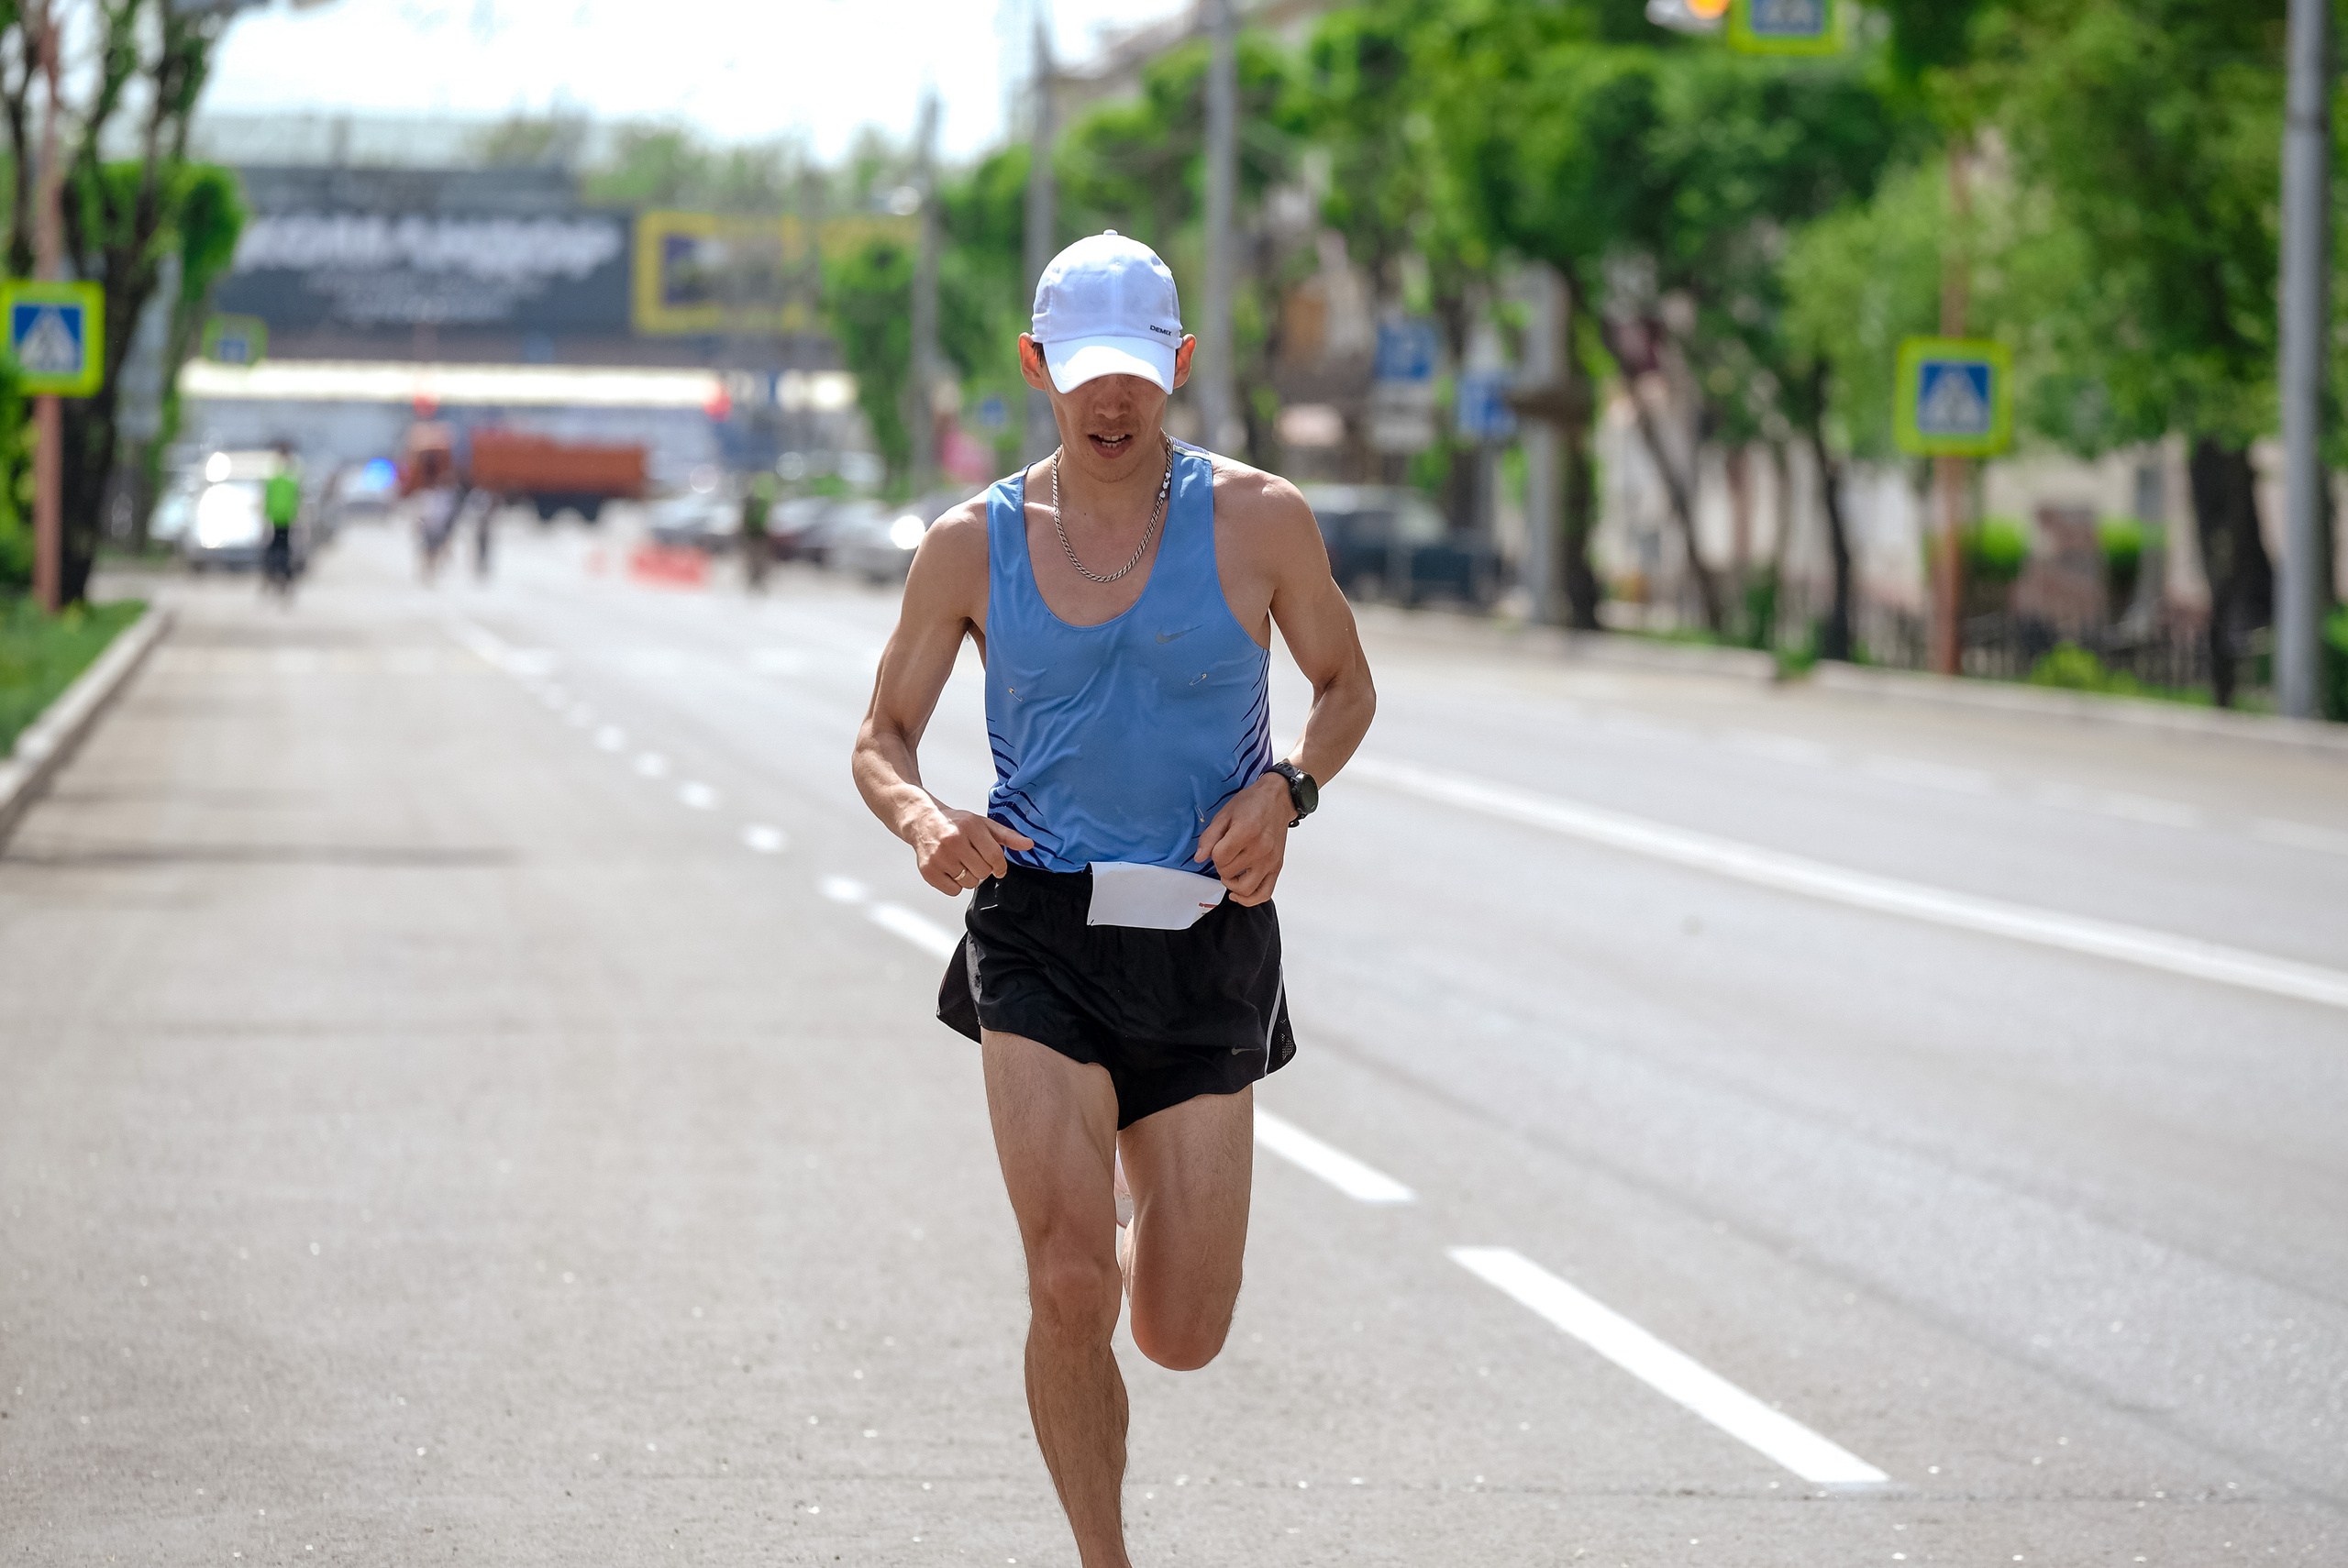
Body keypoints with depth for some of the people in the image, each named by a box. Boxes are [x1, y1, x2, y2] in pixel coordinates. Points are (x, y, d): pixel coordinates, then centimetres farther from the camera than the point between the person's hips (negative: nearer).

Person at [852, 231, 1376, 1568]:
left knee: (1183, 1338, 4)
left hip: (1206, 943, 1)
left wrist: (1287, 787, -8)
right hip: (1039, 931, -1)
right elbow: (882, 738, 10)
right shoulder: (973, 545, 2)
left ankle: (1142, 1193, 42)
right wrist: (922, 816, -13)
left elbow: (1347, 684, 13)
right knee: (1070, 1290, -17)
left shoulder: (1258, 521, 0)